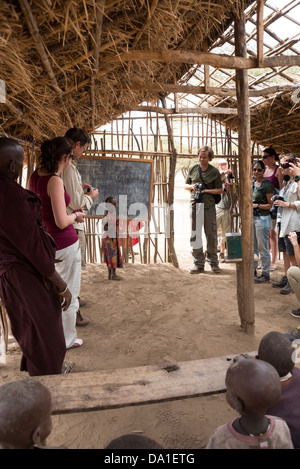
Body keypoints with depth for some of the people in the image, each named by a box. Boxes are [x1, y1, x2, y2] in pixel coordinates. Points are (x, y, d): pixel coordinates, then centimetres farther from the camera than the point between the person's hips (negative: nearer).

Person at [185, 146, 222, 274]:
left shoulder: (214, 172, 3)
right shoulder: (192, 169, 10)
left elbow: (219, 190, 3)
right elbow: (185, 186, 17)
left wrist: (206, 190, -12)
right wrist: (192, 187, -5)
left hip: (209, 206, -2)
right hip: (195, 205, 2)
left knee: (211, 235, 2)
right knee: (195, 235, 2)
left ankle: (214, 263, 15)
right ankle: (198, 264, 11)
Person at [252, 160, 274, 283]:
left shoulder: (267, 184, -8)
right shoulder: (252, 183, 14)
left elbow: (271, 204, -11)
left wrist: (257, 206, -16)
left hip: (262, 218, -7)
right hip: (251, 217, 7)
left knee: (263, 248, -2)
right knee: (252, 247, 13)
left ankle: (266, 275, 8)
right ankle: (253, 271, 25)